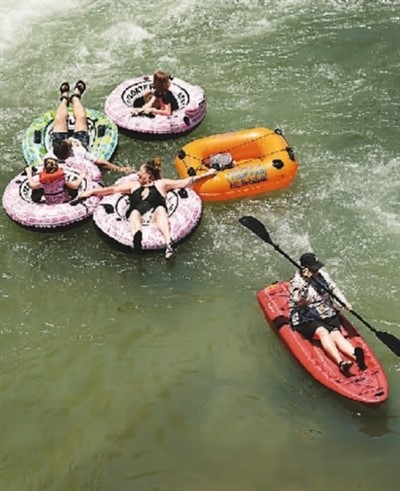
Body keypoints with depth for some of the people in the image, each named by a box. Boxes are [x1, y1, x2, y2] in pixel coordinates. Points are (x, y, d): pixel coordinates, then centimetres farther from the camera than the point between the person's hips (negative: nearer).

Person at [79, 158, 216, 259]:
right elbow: (112, 189, 33)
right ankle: (137, 236, -71)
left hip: (154, 218, -1)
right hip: (137, 216, 2)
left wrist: (206, 174, 12)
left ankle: (168, 243, -61)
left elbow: (185, 182, 19)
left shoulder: (161, 183, 26)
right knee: (135, 212, -34)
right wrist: (92, 191, 26)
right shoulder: (133, 185, 35)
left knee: (160, 209, -35)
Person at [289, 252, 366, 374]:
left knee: (336, 335, -22)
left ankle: (356, 356, -50)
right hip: (306, 320, -4)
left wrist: (345, 302, -2)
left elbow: (334, 289, 14)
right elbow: (299, 301, -26)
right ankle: (340, 362, -52)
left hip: (328, 316, 5)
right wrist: (306, 282, -36)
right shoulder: (297, 282, -11)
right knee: (323, 332, -33)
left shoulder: (322, 275, 7)